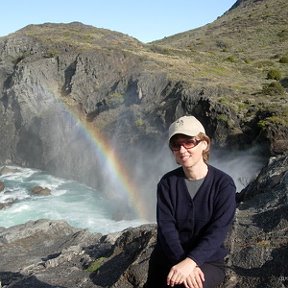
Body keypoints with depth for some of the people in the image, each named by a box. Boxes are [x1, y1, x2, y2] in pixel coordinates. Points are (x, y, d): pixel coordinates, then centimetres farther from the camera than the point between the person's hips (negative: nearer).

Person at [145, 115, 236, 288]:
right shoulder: (168, 183, -1)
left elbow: (217, 232, -16)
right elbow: (166, 227, -9)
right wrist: (181, 262, -24)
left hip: (208, 261, -3)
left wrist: (190, 262, -29)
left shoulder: (224, 183, -8)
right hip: (169, 257, 3)